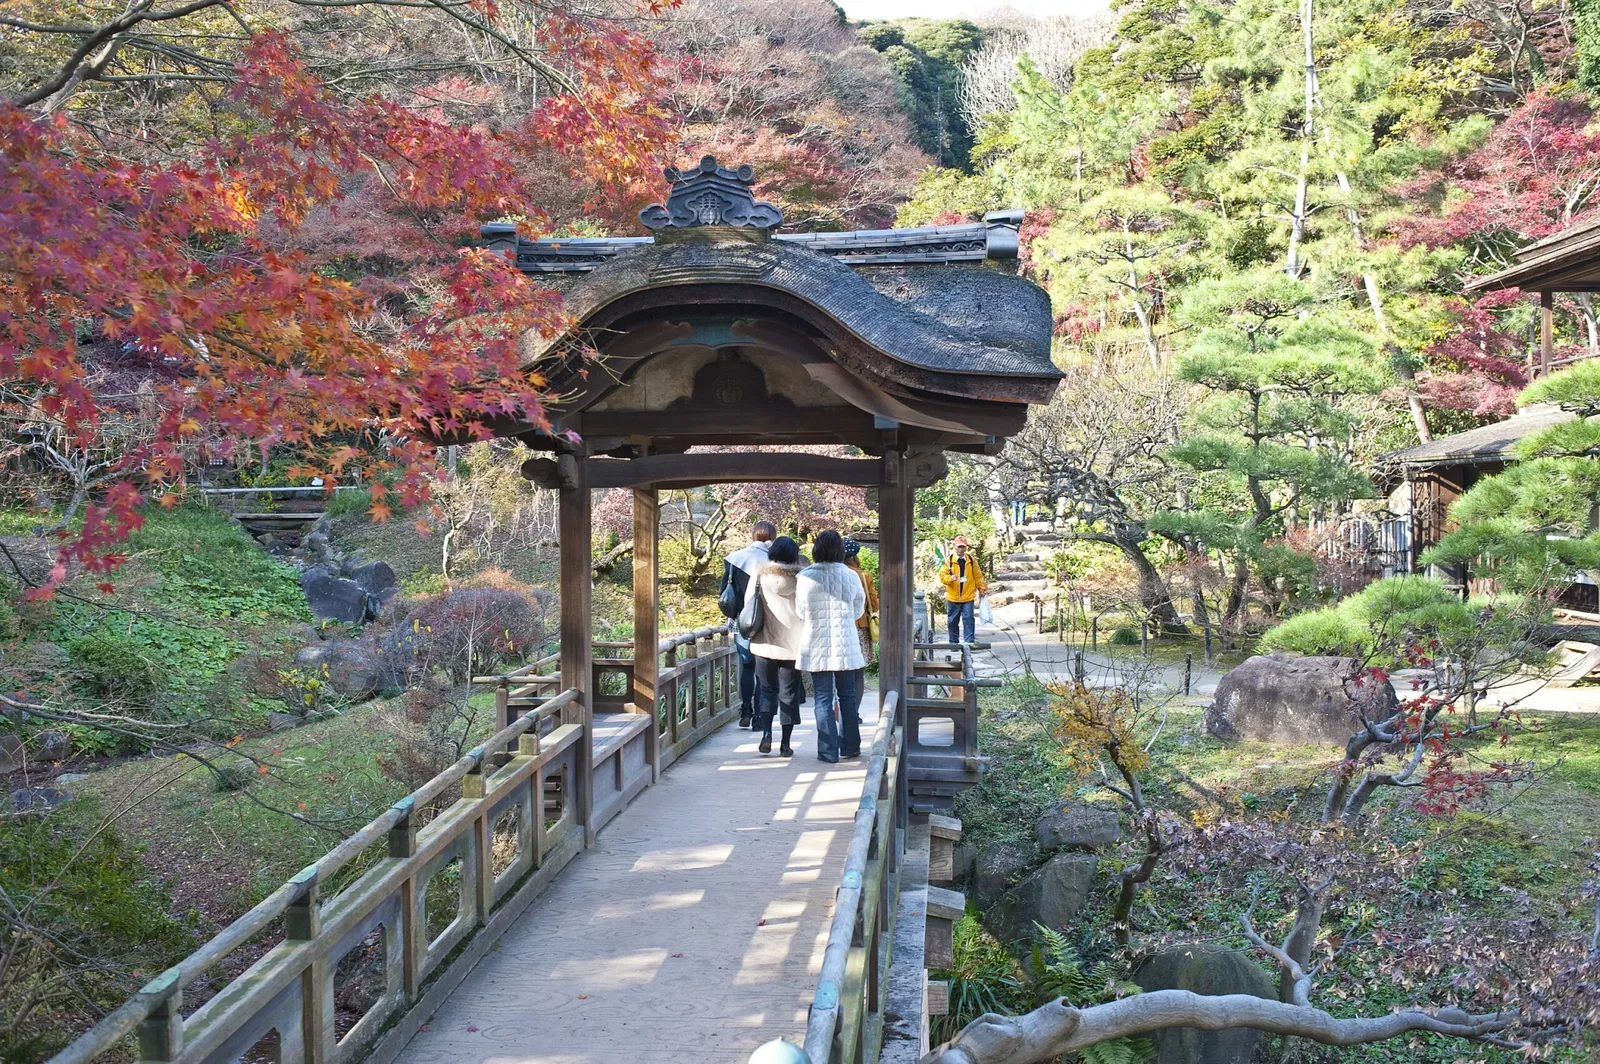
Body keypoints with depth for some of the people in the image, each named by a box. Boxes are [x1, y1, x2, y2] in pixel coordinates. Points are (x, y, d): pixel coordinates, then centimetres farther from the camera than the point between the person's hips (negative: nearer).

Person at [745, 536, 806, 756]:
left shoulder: (760, 575, -3)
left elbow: (749, 605, 0)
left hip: (765, 643, 1)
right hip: (792, 644, -1)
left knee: (767, 689, 16)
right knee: (789, 693, 6)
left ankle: (766, 734, 0)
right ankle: (785, 744, 8)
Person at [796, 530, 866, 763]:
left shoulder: (805, 577, -9)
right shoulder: (851, 577, -5)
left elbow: (800, 612, 1)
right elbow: (858, 610, 7)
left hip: (816, 645, -1)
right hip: (846, 645, 2)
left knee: (823, 698, 3)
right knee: (847, 695, 14)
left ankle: (828, 750, 2)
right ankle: (850, 746, 20)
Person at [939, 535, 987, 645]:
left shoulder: (971, 560, 5)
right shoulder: (949, 560, -1)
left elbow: (978, 576, 10)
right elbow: (942, 575, -5)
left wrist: (982, 588, 1)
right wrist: (950, 578, -25)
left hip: (968, 597, 0)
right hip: (953, 597, 0)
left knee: (969, 619, -7)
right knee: (953, 621, 8)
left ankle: (970, 642, -4)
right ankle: (954, 643, 20)